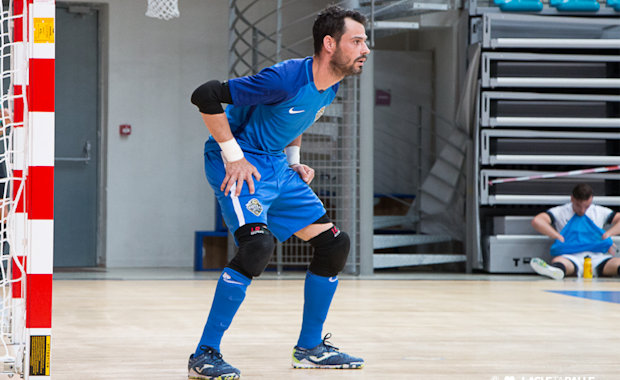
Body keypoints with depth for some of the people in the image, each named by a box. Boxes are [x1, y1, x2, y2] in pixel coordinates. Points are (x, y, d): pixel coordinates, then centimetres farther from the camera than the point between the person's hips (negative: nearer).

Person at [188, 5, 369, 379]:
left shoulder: (329, 87, 1)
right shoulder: (287, 78, -26)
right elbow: (205, 95, -26)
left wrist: (294, 161, 11)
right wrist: (234, 156, -22)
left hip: (276, 166, 9)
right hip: (239, 164, -9)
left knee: (335, 244, 5)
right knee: (258, 244, -29)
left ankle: (310, 347, 18)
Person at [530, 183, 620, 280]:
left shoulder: (600, 212, 20)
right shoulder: (560, 212, 13)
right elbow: (536, 221, -1)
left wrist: (607, 235, 1)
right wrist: (559, 237, -8)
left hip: (596, 257, 2)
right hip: (571, 258, -2)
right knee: (557, 260, -40)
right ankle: (557, 270, -74)